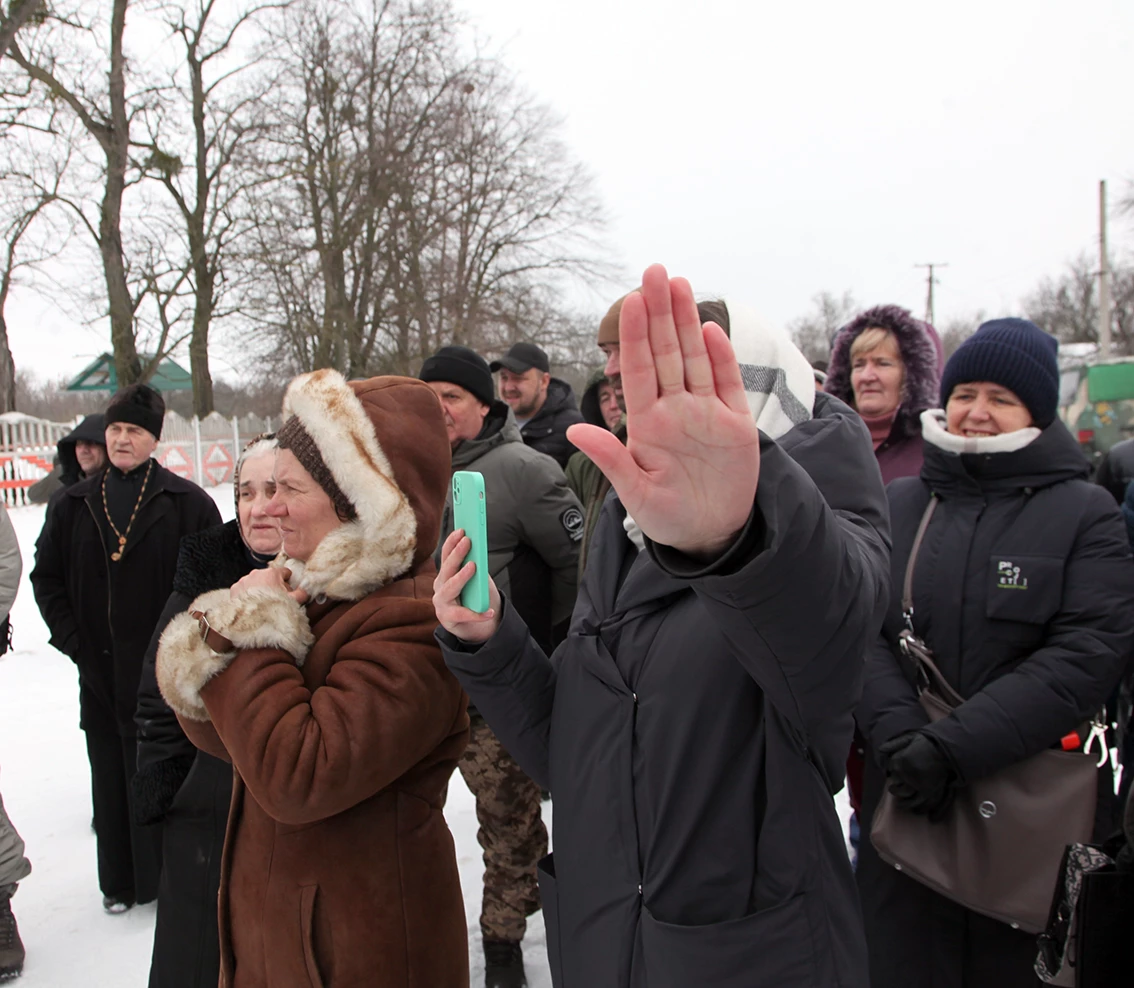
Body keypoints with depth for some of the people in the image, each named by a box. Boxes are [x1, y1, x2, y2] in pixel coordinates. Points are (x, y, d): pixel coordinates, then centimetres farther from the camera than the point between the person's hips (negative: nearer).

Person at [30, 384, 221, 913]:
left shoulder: (186, 502, -4)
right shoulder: (73, 504, 8)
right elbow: (46, 576, 13)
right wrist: (70, 638, 2)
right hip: (99, 669, 4)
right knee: (111, 775, 13)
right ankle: (121, 879, 28)